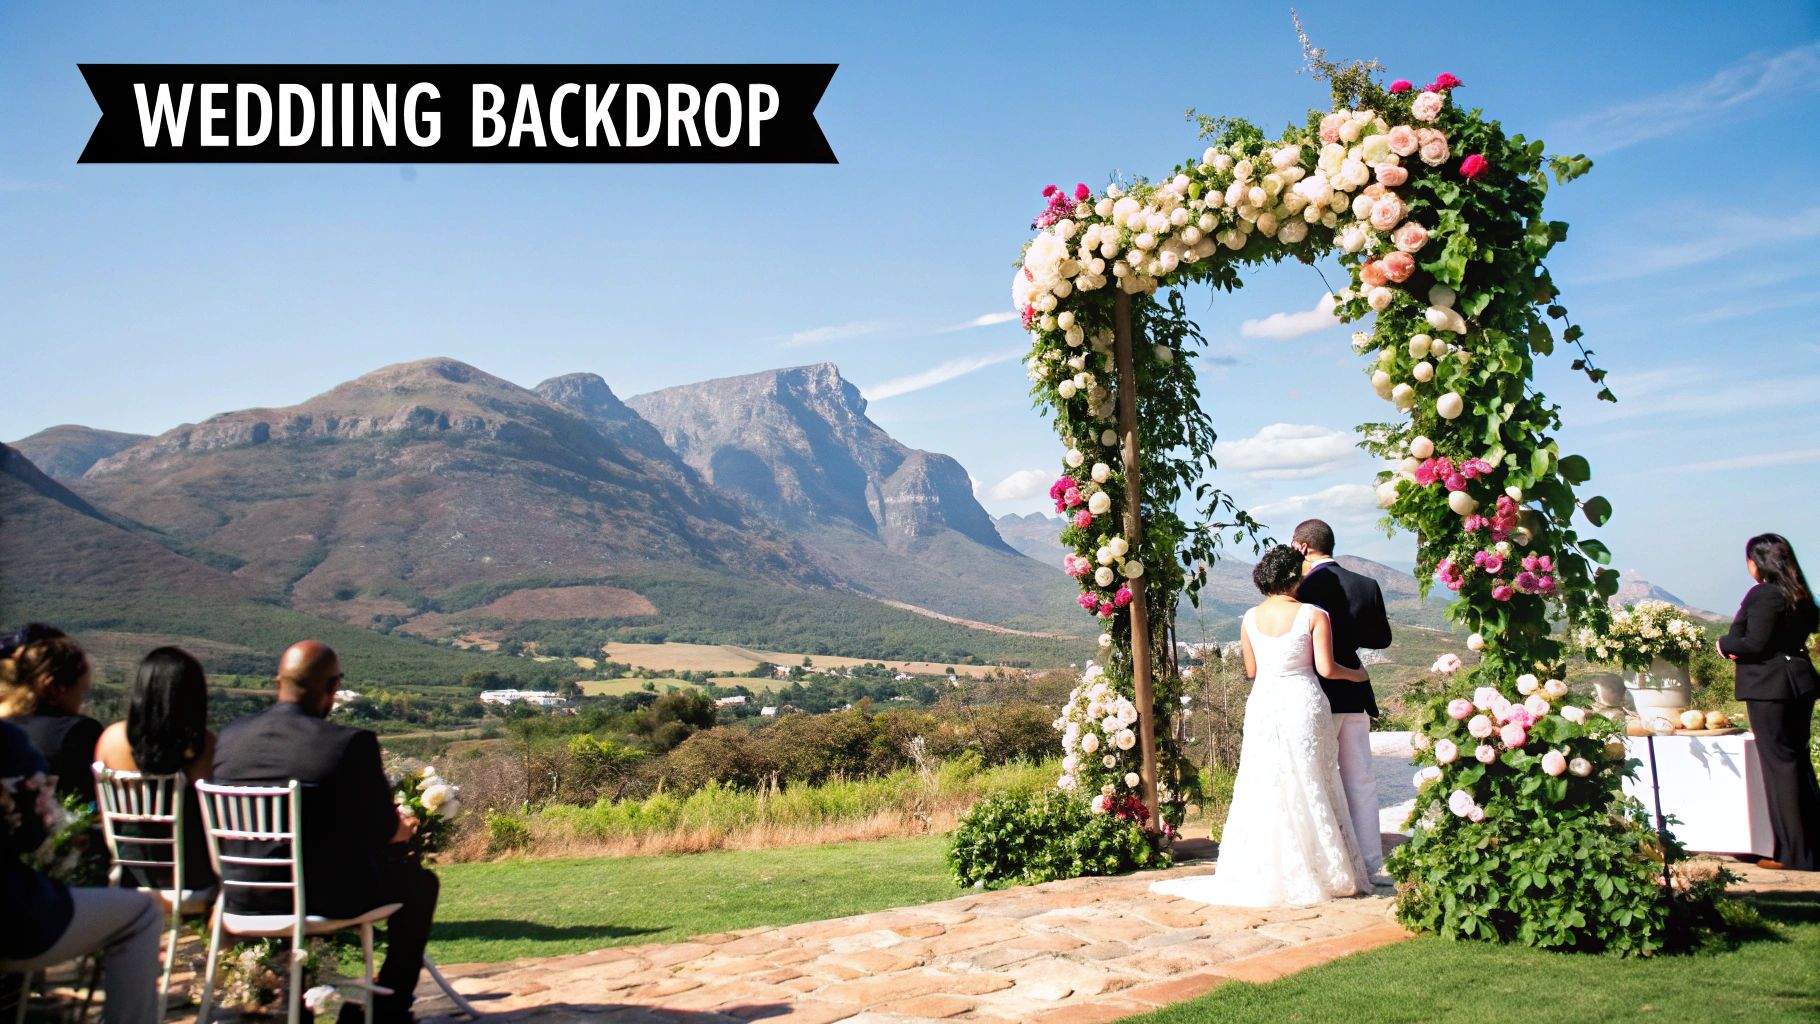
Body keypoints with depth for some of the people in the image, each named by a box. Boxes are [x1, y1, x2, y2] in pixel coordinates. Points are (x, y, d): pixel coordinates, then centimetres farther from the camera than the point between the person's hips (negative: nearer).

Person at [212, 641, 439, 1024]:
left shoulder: (229, 737, -3)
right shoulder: (351, 743, -19)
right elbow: (382, 830, -11)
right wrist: (402, 829, 15)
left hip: (244, 897, 6)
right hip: (327, 897, -6)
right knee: (419, 881, 20)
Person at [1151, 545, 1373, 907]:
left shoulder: (1250, 618, 3)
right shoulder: (1314, 615, -7)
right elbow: (1326, 668, -9)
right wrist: (1356, 675, 10)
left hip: (1263, 704, 2)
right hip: (1303, 703, -2)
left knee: (1263, 791, 7)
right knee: (1309, 789, 7)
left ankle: (1259, 875, 9)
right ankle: (1325, 873, 15)